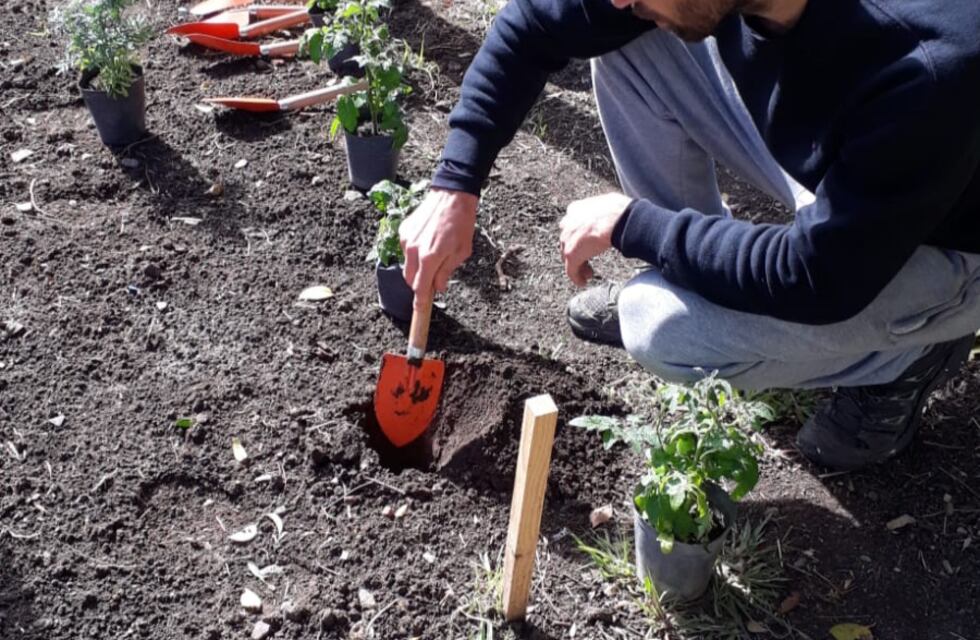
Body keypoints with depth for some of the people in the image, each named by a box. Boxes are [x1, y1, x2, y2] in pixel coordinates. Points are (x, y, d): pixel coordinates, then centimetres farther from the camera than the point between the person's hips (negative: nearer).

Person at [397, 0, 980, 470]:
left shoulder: (929, 71, -40)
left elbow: (816, 277, -34)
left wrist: (630, 223, -25)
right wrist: (456, 187, -15)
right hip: (822, 186, 6)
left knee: (664, 328, -27)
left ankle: (909, 350, 0)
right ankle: (679, 284, 7)